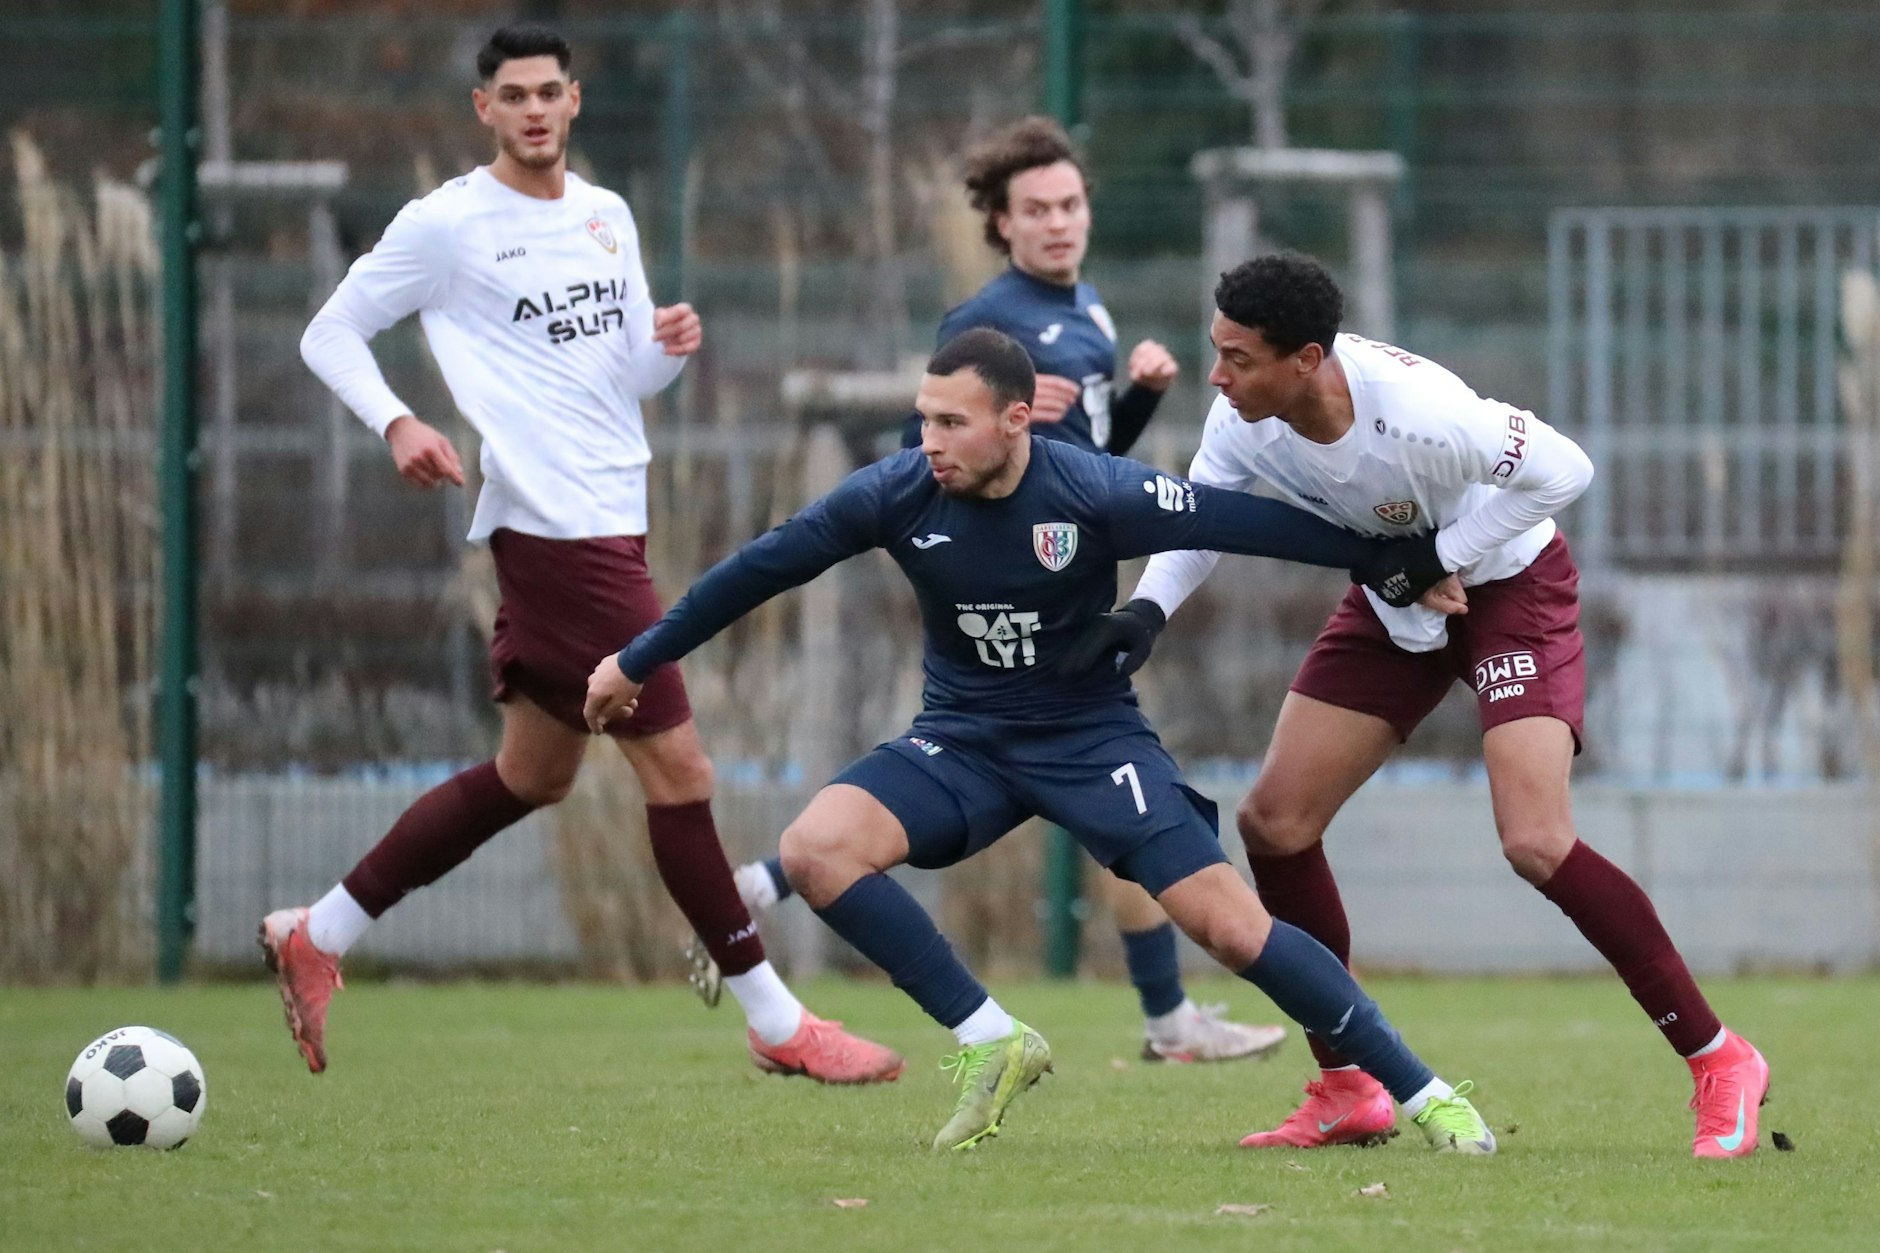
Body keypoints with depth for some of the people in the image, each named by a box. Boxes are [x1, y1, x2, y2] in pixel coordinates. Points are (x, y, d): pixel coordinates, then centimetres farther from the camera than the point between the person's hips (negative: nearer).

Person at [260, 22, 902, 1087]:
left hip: (615, 514, 8)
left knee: (533, 776, 16)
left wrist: (672, 346, -4)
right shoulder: (447, 225, -6)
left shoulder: (608, 218, 14)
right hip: (554, 526, -8)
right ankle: (777, 1026, -3)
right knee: (681, 771, -8)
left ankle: (318, 939, 26)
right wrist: (397, 424, -16)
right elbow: (329, 335, 0)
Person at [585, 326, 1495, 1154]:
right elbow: (761, 568, -2)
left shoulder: (1095, 495, -22)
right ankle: (989, 1041, -12)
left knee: (1231, 925, -16)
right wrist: (636, 661, 6)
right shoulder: (898, 494, -14)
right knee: (814, 849, -23)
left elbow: (1249, 524, -15)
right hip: (963, 740, 3)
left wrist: (1397, 566, -10)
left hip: (1092, 737, -3)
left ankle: (1421, 1093, -3)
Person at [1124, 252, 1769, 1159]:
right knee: (1273, 821, 1)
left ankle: (1718, 1062, -7)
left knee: (1535, 844, -21)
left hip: (1508, 584, -7)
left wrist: (1443, 555, -25)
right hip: (1393, 606, 7)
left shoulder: (1414, 412, -37)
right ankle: (1347, 1091, 14)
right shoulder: (1244, 418, -18)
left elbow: (1564, 471, -28)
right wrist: (1144, 611, -21)